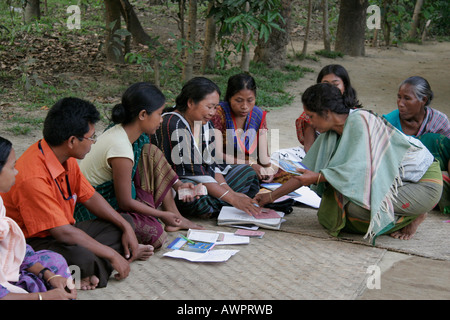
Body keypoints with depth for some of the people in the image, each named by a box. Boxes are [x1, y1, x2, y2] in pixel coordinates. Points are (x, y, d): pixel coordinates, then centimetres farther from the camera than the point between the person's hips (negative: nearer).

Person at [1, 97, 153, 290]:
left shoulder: (66, 159, -1)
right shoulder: (33, 178, -30)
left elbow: (89, 196, 11)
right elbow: (63, 232, -30)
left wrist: (126, 227, 3)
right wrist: (112, 255, -23)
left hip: (61, 233, 10)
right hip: (34, 244, -10)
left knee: (123, 224, 7)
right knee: (82, 257, -38)